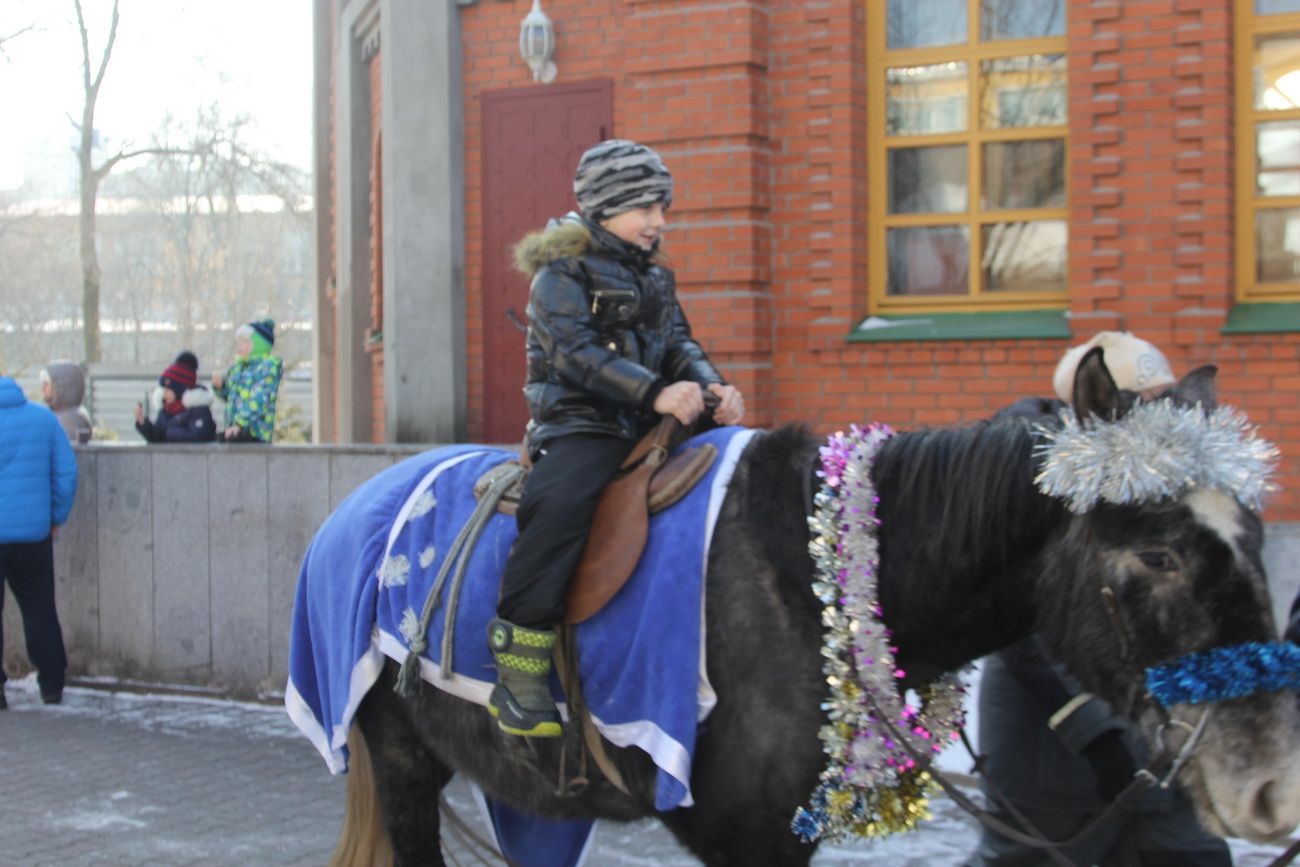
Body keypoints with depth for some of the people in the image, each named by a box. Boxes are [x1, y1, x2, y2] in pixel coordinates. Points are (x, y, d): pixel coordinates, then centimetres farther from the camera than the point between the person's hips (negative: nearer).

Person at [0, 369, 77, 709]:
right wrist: (56, 516, 10)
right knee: (40, 608, 13)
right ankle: (52, 684, 15)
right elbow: (66, 471, 2)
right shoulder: (44, 418, 2)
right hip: (34, 532, 3)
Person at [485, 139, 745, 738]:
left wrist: (709, 386, -7)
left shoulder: (653, 276, 22)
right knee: (559, 504, -34)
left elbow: (678, 345, 16)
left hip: (646, 425, 7)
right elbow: (578, 354, -15)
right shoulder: (563, 272, -2)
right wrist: (656, 392, -28)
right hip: (579, 425, -7)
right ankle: (518, 671, -29)